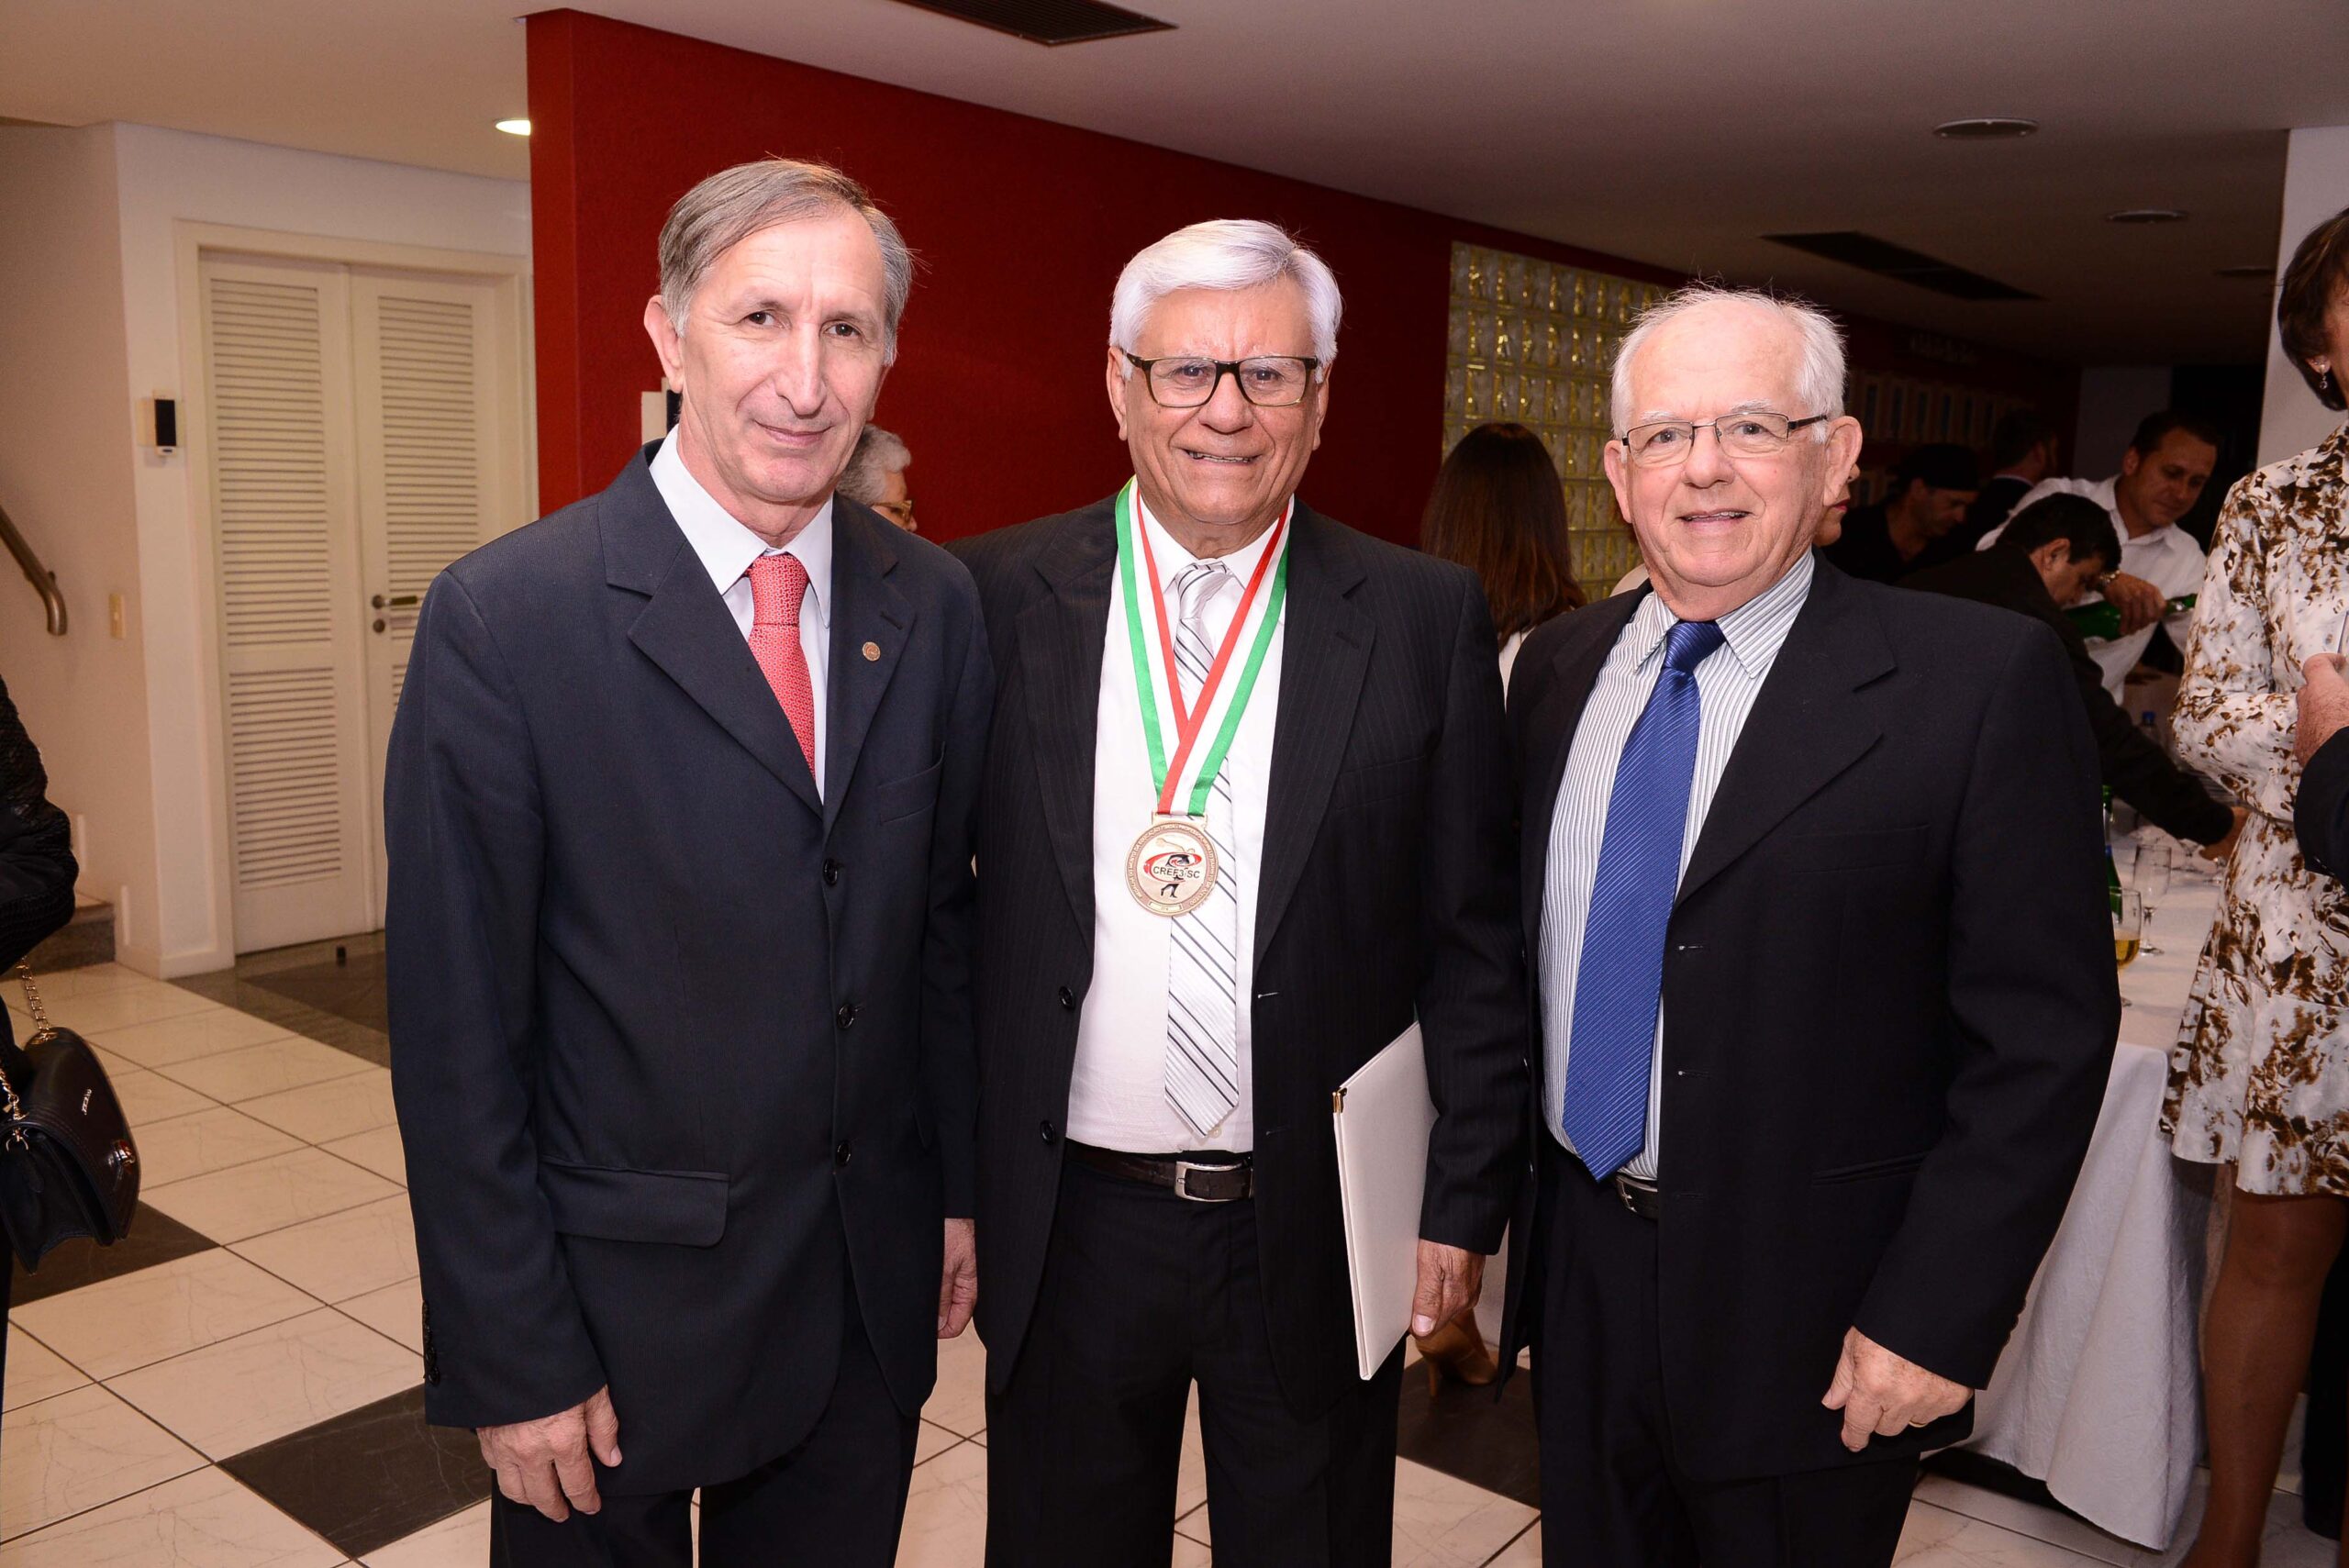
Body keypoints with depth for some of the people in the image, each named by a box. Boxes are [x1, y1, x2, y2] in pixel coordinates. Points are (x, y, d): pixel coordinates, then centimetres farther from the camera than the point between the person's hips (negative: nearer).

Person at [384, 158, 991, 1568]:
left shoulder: (934, 607, -2)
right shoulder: (505, 618, -16)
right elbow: (456, 1036, -13)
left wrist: (959, 1187, 8)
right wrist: (512, 1365, -11)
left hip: (873, 1287, 4)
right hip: (620, 1298, -3)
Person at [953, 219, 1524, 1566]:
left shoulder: (1427, 620, -4)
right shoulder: (995, 601, -4)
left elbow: (1476, 941, -1)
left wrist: (1465, 1204, -2)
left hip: (1322, 1234, 0)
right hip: (1067, 1231, 1)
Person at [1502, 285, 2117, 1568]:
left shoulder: (1982, 680, -13)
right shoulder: (1555, 669, 3)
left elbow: (2045, 1034, -13)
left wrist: (1937, 1316, -15)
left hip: (1810, 1314, -4)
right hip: (1577, 1264, 5)